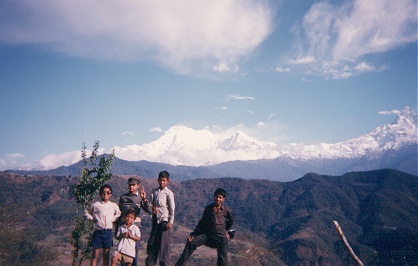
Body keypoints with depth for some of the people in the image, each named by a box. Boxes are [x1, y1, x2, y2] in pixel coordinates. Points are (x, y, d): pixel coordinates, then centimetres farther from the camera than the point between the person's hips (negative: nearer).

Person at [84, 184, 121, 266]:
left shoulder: (114, 205, 5)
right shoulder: (95, 205, 1)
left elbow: (119, 214, 20)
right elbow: (86, 212, 14)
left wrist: (113, 219, 4)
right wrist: (92, 218, 1)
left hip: (108, 232, 2)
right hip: (98, 231, -2)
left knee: (106, 255, 8)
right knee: (95, 255, 0)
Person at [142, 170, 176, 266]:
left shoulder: (169, 193, -4)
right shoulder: (154, 191, 9)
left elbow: (172, 209, -5)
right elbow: (150, 209, 6)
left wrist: (171, 222, -12)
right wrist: (145, 200, -12)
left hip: (164, 221, -5)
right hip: (155, 221, 5)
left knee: (164, 244, -2)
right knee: (152, 244, 8)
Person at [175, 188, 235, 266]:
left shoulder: (226, 210, 2)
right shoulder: (208, 208, 8)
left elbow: (232, 221, 20)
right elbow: (202, 223, 14)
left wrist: (229, 232, 9)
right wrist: (194, 234, 7)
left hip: (221, 237, -2)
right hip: (207, 234, 2)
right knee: (191, 242, -17)